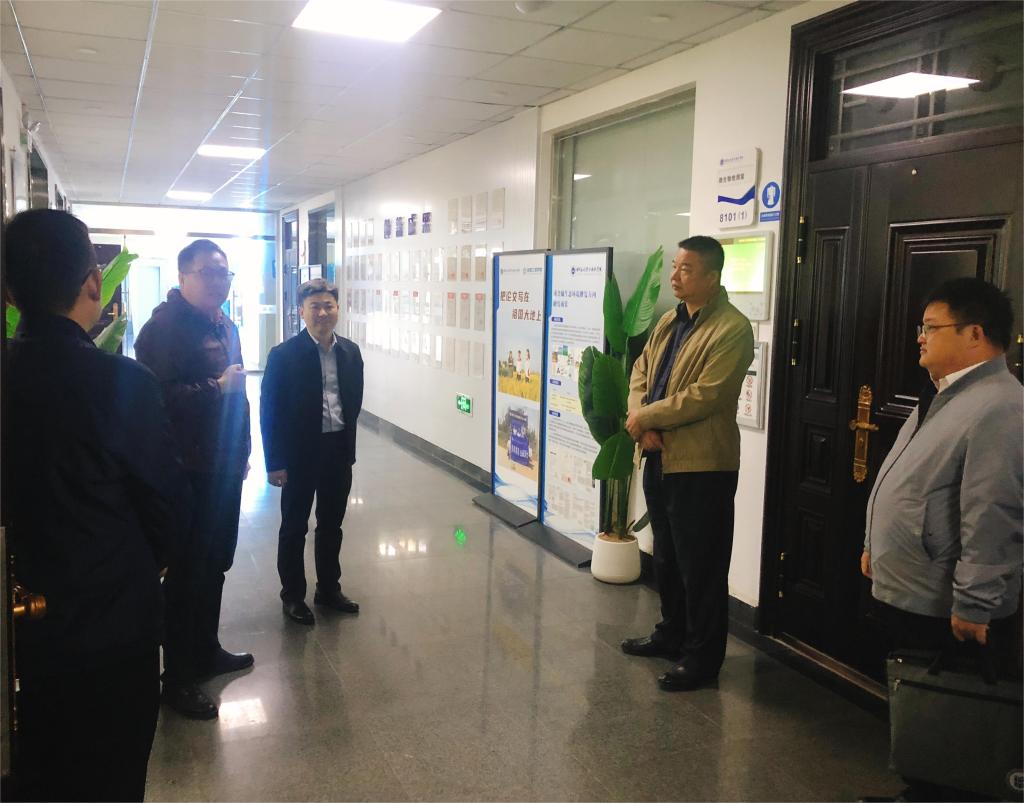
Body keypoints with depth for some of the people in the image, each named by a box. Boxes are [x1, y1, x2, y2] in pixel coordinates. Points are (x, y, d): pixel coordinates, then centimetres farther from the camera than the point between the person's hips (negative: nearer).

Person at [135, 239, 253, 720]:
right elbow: (158, 396, -26)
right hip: (189, 471, -9)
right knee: (187, 571, 0)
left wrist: (242, 449, 23)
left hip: (224, 466, 9)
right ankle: (178, 676, 14)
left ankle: (206, 651, 34)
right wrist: (216, 387, -24)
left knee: (215, 564, 18)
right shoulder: (165, 326, -15)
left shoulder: (224, 326, 14)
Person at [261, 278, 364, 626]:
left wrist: (349, 451, 8)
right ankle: (292, 596, 24)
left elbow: (354, 402, 9)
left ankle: (329, 588, 32)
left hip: (339, 451, 5)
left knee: (331, 525, 17)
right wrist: (275, 463, -12)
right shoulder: (284, 355, -11)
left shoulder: (350, 352, 3)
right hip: (300, 453, -4)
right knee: (294, 528, 10)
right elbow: (269, 410, -10)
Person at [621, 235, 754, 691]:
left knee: (699, 565, 3)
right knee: (666, 556, 21)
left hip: (701, 465, -9)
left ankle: (702, 657, 17)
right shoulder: (669, 321, 12)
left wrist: (643, 418, -15)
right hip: (659, 457, 9)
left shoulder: (732, 329, -15)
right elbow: (641, 371, 12)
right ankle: (672, 634, 38)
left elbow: (704, 396, -23)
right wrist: (641, 424, -6)